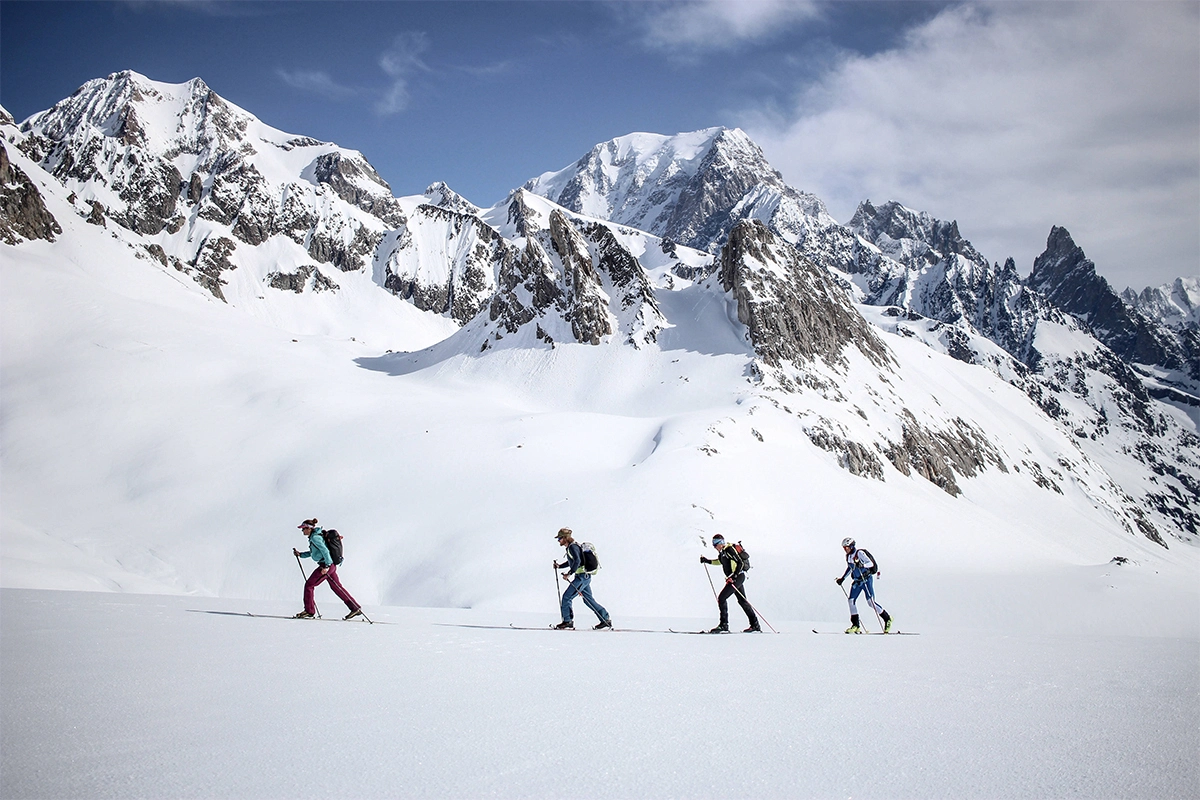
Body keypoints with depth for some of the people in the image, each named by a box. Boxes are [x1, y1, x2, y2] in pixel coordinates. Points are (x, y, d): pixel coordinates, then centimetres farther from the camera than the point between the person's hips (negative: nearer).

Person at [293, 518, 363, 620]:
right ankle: (355, 608, 11)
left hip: (326, 565, -10)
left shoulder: (315, 538, -14)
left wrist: (326, 566, -27)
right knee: (337, 587, 11)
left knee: (309, 585, -2)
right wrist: (300, 554, 21)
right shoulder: (313, 537, 17)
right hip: (330, 565, 10)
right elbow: (313, 552, 28)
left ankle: (309, 611, 4)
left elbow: (324, 550, -23)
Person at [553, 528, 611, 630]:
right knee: (588, 600, 14)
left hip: (582, 576, -10)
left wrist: (569, 573, -26)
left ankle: (567, 621, -4)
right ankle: (606, 619, 16)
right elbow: (571, 562, 30)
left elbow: (577, 561, -27)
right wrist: (559, 566, 18)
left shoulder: (573, 547, -14)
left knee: (566, 597, -7)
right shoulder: (570, 547, 17)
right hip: (585, 577, 10)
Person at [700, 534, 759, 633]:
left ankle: (724, 626, -12)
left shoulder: (729, 550, -16)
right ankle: (755, 626, 20)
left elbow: (740, 563, -21)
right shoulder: (722, 552, 12)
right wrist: (707, 561, 24)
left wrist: (734, 576, -28)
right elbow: (720, 561, 33)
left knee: (721, 598, -13)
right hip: (734, 578, 10)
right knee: (742, 601, 15)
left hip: (738, 577, -10)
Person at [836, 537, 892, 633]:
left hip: (867, 579, -8)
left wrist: (862, 565, -42)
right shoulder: (848, 556, 8)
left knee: (871, 602, -12)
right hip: (857, 581, 8)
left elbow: (870, 563, -23)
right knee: (851, 600, -3)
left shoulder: (859, 553, -16)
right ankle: (856, 625, 2)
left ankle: (887, 618, 6)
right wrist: (842, 578, 22)